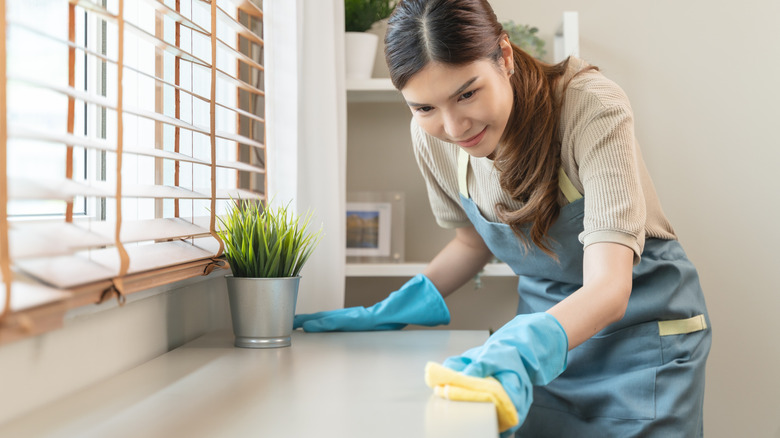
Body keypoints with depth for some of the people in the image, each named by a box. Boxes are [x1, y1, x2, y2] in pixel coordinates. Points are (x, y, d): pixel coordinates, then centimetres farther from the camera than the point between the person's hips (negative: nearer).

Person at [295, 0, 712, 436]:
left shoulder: (592, 107, -29)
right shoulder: (431, 136, -14)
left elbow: (609, 288, -36)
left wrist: (526, 347, -56)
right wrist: (384, 314, -3)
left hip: (643, 329, -4)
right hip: (549, 325, 4)